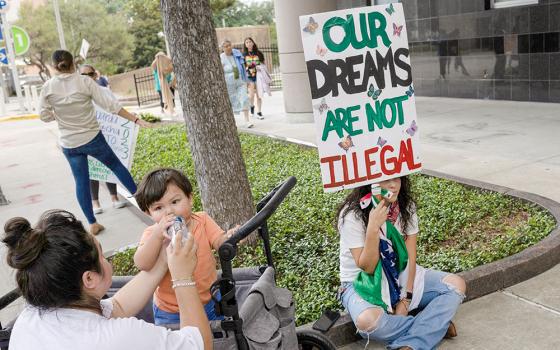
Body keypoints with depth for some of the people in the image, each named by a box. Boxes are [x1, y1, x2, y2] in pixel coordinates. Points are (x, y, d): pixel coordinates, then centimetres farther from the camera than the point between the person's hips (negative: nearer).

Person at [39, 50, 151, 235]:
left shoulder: (48, 88, -5)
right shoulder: (85, 82, -11)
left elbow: (44, 116, 2)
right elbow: (111, 104, -13)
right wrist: (135, 119, -10)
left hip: (69, 144, 2)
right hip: (92, 138, -1)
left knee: (81, 182, 10)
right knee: (116, 165, 19)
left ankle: (92, 224, 13)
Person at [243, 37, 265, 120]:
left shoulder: (258, 53, 5)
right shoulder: (244, 55, 2)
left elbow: (263, 64, 12)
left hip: (258, 76, 1)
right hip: (249, 76, -1)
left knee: (258, 95, 4)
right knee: (252, 94, -12)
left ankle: (259, 113, 13)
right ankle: (252, 106, 18)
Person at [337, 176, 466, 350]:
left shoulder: (406, 206, -5)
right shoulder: (352, 214, -20)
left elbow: (410, 256, -4)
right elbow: (366, 267, -20)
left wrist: (406, 298, -14)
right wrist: (373, 227, -33)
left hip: (402, 276, 5)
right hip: (362, 282, -5)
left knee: (457, 284, -13)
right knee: (368, 321, -37)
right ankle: (433, 326, -12)